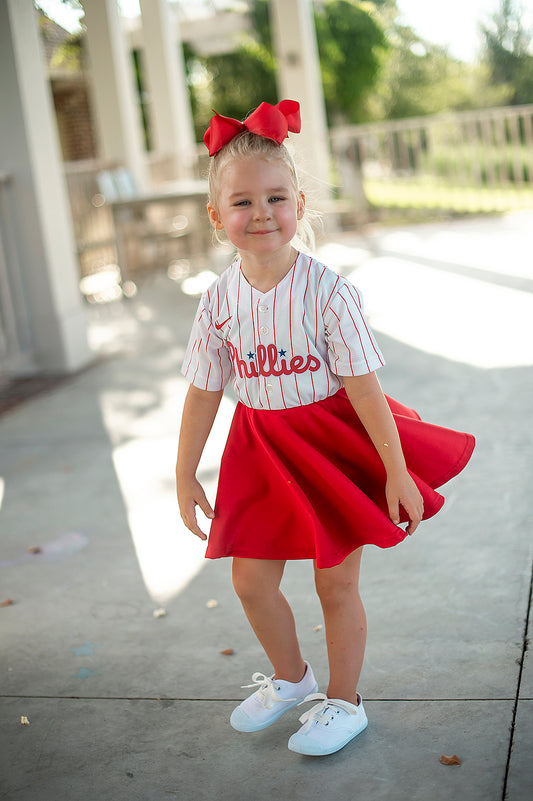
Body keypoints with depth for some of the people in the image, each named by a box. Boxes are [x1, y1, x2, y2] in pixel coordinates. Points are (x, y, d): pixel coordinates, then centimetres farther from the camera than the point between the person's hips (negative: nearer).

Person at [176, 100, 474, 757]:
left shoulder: (325, 291, -18)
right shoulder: (219, 300, -7)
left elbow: (363, 386, -17)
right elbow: (203, 392, 2)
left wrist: (397, 471, -15)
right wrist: (184, 474, 6)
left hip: (335, 441, -4)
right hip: (262, 447, 4)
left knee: (336, 582, 7)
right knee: (250, 579, 11)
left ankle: (343, 702, 29)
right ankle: (290, 678, 39)